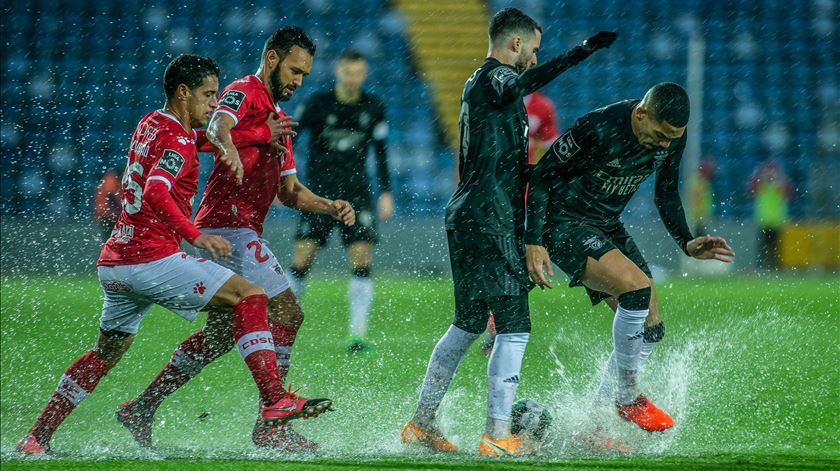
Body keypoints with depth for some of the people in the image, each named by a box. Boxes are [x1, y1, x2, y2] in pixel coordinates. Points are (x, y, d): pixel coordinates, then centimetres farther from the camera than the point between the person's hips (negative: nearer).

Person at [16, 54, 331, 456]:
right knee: (250, 295, -11)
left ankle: (37, 437, 23)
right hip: (151, 257, -9)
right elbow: (156, 192, -27)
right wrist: (194, 236, -34)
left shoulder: (150, 125, 18)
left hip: (113, 261, 9)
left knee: (107, 350, 23)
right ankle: (273, 401, -24)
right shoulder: (178, 141, -10)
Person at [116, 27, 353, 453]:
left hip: (241, 232, 10)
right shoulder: (244, 93, -5)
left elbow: (289, 191, 25)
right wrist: (228, 147, -51)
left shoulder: (277, 118, 24)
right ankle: (271, 425, -13)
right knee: (286, 313, -14)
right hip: (229, 224, -10)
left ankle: (142, 407, 21)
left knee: (222, 332, 16)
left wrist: (331, 207, 9)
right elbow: (218, 124, -28)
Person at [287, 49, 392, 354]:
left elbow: (380, 151, 11)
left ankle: (358, 334, -10)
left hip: (356, 192, 2)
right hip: (319, 192, -1)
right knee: (302, 258, -7)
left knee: (362, 258, -11)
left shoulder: (373, 108, 3)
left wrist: (386, 193, 8)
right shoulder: (318, 104, -5)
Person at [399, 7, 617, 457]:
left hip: (468, 217, 10)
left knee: (467, 325, 18)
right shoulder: (494, 78, -10)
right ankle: (497, 436, -11)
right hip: (491, 221, -10)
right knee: (514, 328, -9)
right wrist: (580, 52, -45)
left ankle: (421, 423, 22)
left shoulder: (477, 83, 20)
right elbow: (520, 84, -37)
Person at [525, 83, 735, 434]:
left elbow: (666, 194, 12)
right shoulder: (597, 128, -27)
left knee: (650, 327, 1)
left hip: (607, 228, 8)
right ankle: (629, 396, -13)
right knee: (637, 286, -29)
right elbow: (542, 176, -17)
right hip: (564, 224, -8)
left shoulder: (673, 138, -6)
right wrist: (533, 242, -22)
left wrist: (687, 244, -1)